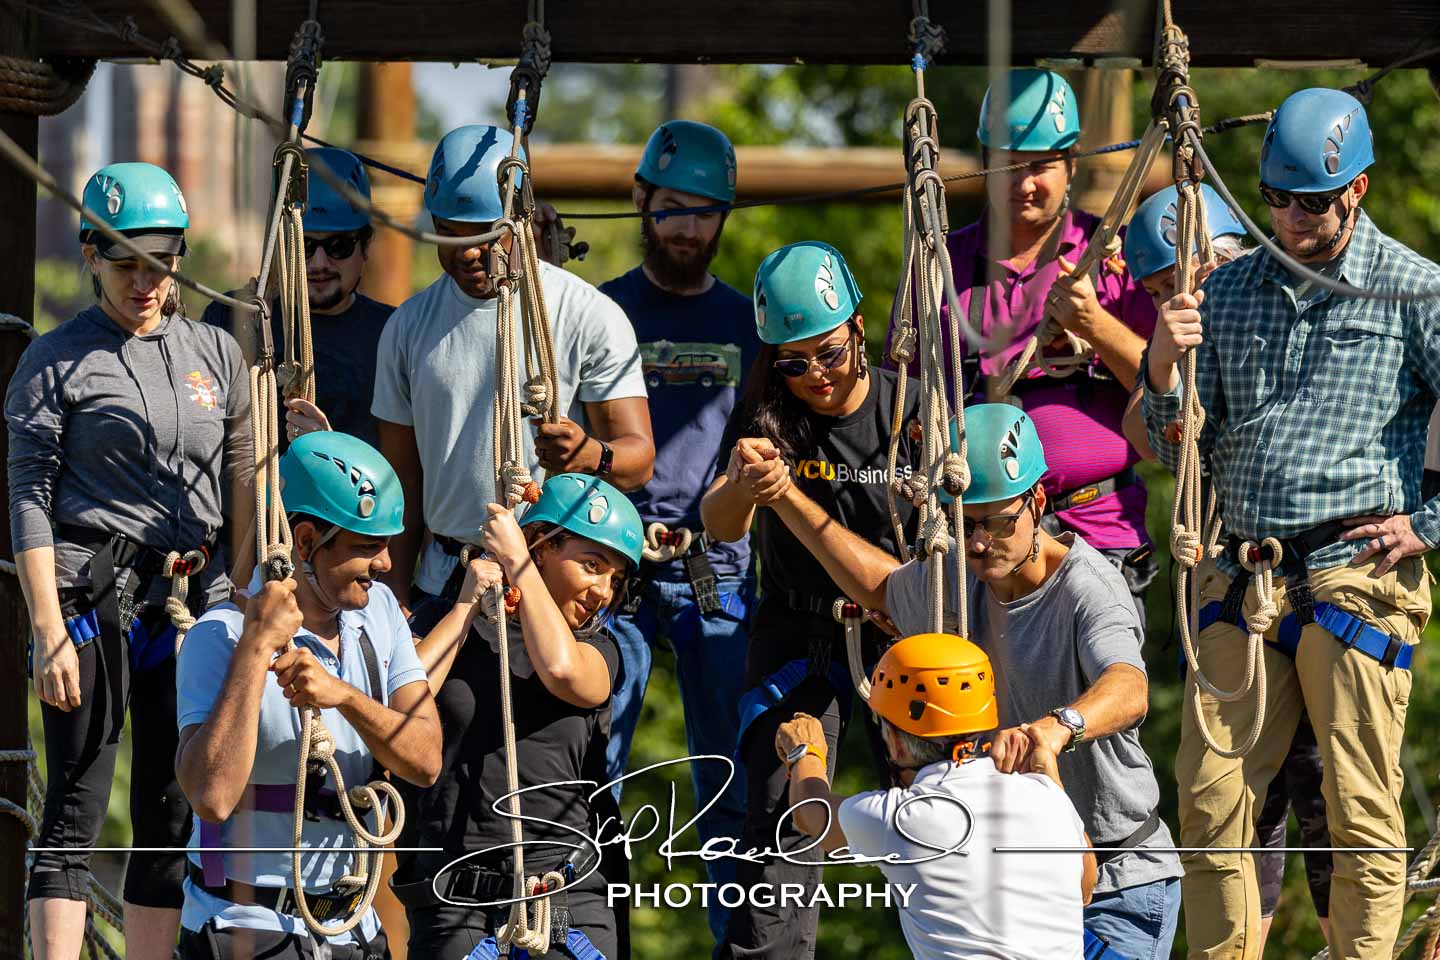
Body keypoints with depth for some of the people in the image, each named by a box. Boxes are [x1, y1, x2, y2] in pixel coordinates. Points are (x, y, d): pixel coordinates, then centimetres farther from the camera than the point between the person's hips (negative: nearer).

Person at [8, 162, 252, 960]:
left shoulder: (215, 354, 13)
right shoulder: (57, 362, 0)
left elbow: (245, 486, 18)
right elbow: (29, 502, -4)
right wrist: (49, 633, -12)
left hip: (196, 595, 5)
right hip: (92, 594, -5)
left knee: (171, 808, 5)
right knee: (76, 807, -9)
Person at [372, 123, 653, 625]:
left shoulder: (590, 317, -2)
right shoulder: (409, 325, 10)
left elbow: (638, 457, -7)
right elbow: (401, 476, 13)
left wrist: (591, 455, -30)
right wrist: (398, 598, 5)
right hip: (444, 583, 3)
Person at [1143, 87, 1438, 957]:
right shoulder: (1231, 292, 13)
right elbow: (1182, 453, 15)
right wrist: (1165, 369, -3)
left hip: (1357, 582, -5)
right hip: (1245, 583, 5)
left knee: (1363, 811, -3)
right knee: (1211, 798, 1)